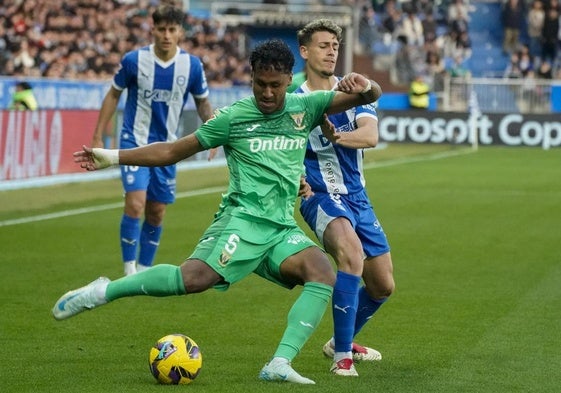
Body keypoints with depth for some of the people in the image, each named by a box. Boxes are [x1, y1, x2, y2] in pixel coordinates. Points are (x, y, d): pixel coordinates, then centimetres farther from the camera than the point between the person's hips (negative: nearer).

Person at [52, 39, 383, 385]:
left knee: (324, 276, -24)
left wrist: (364, 87, -16)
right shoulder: (233, 117, 4)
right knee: (196, 277, -28)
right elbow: (172, 151, 10)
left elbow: (371, 96, 9)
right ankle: (104, 291, -12)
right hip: (243, 217, -4)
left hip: (283, 227, 4)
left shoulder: (305, 108, 11)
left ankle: (280, 365, -29)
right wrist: (113, 157, 4)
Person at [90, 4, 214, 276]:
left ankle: (144, 272, 22)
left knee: (156, 213, 7)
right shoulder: (134, 60, -10)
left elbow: (202, 102, 9)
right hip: (134, 142, -3)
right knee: (135, 204, -18)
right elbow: (113, 95, 3)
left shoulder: (192, 65, -6)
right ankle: (130, 272, -8)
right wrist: (98, 137, 1)